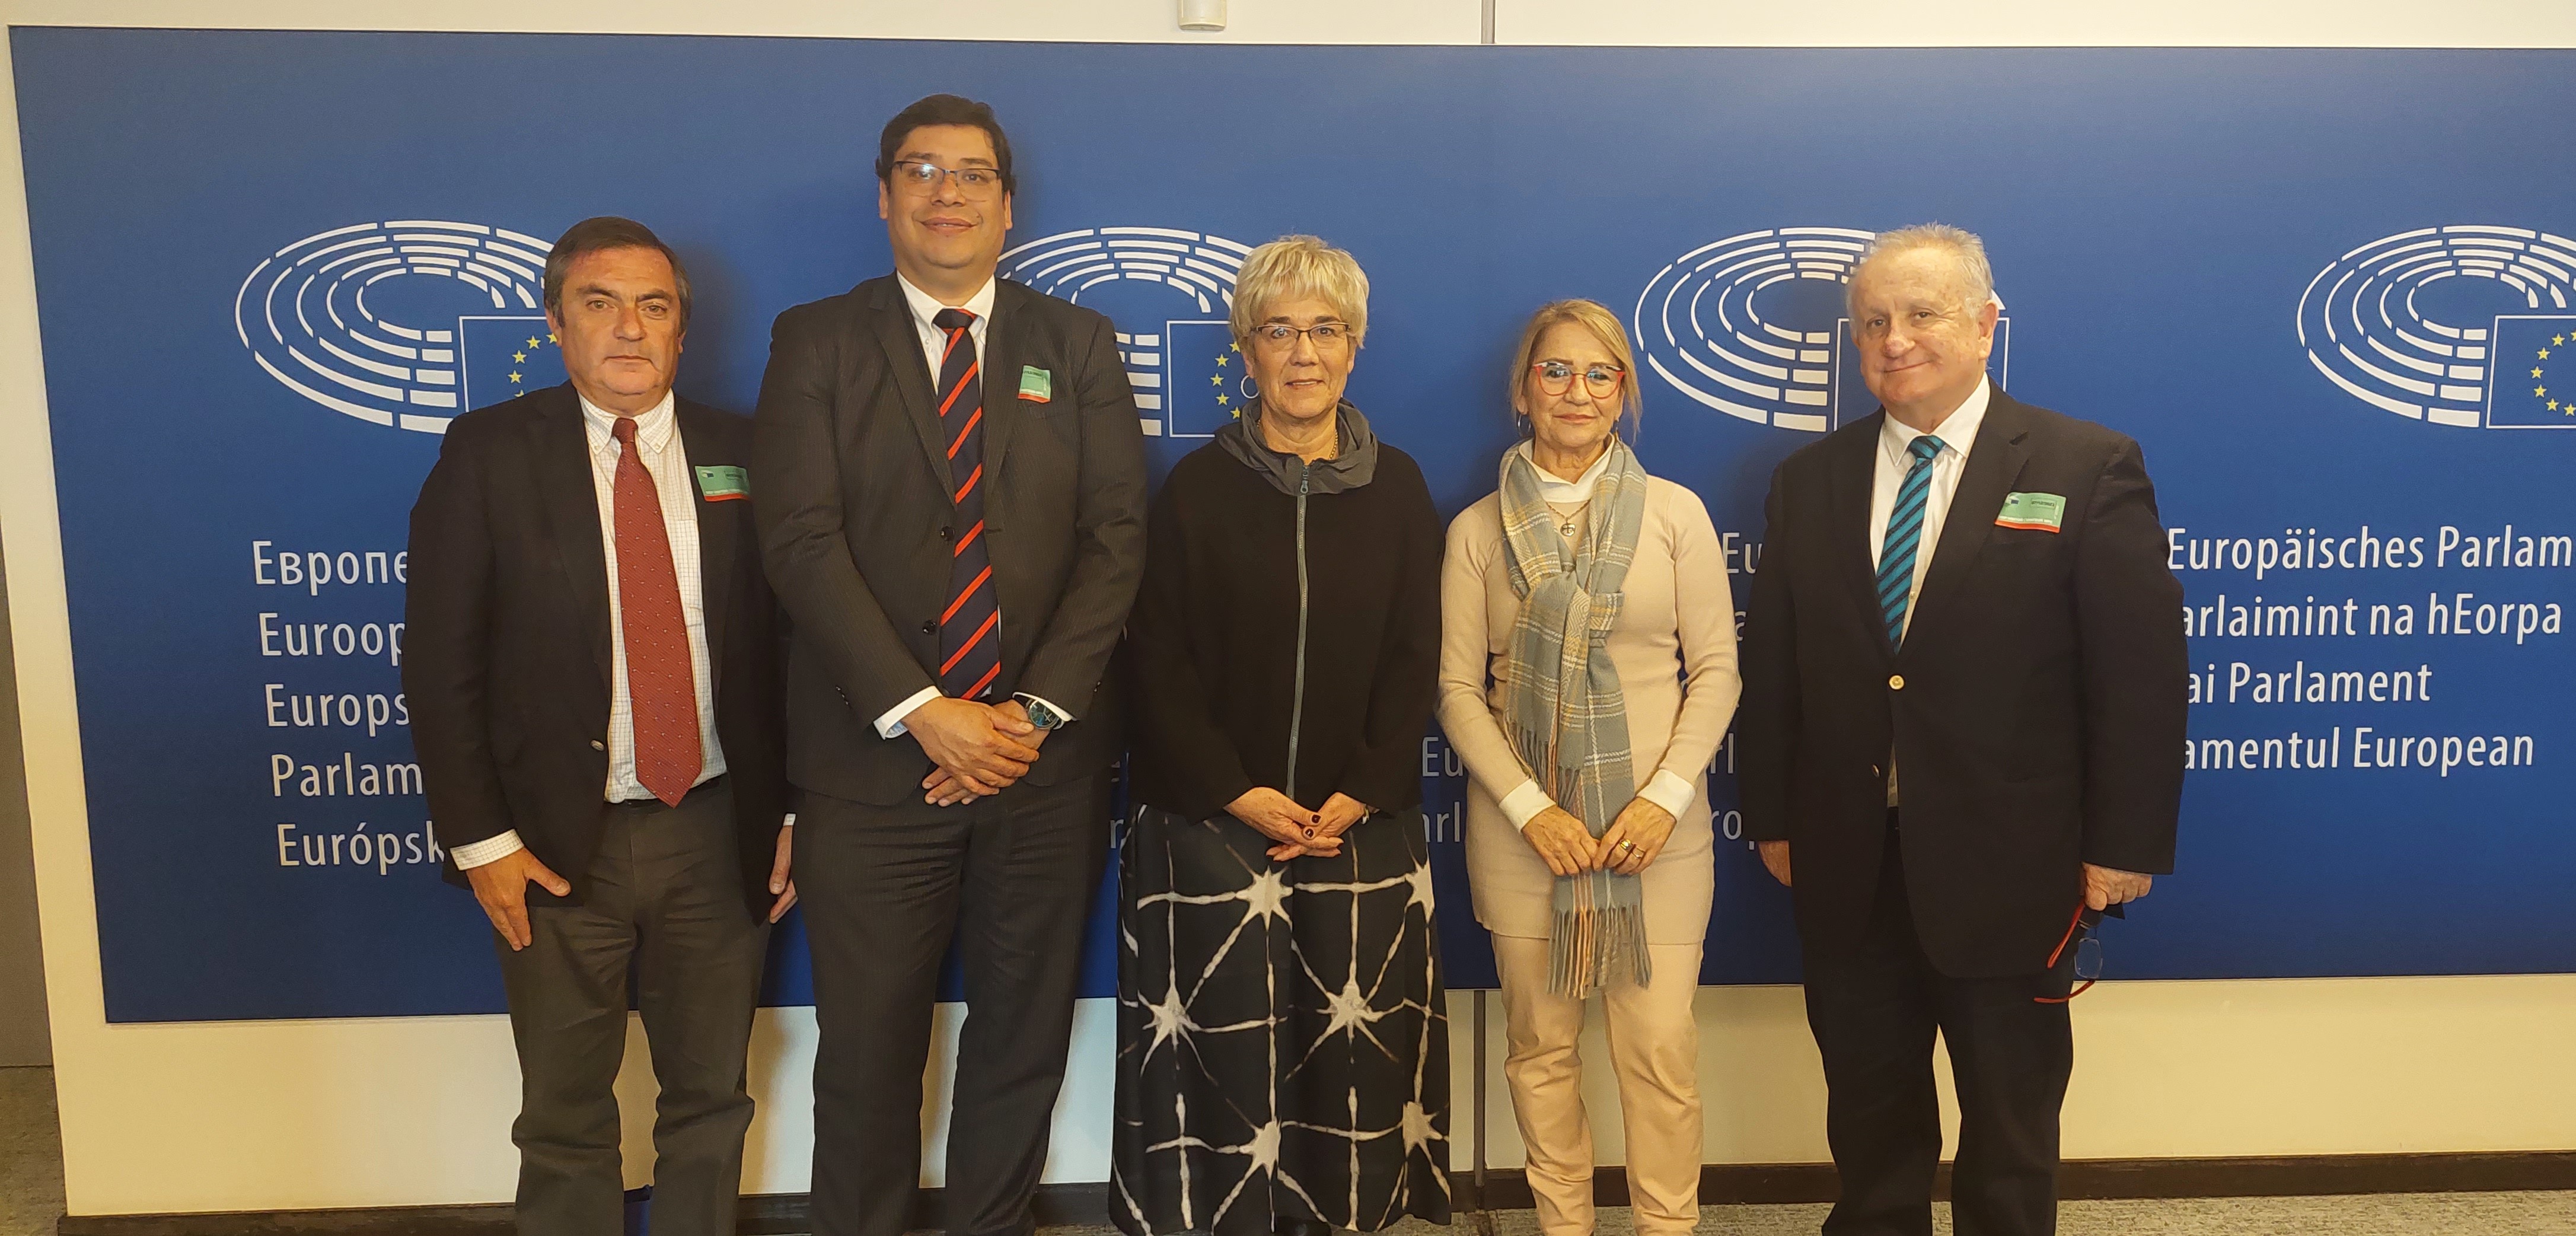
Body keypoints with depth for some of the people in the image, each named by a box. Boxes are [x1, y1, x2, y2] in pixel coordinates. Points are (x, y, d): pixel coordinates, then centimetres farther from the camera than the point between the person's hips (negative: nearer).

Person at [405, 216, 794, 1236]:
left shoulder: (741, 454, 2)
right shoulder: (489, 454, -4)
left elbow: (782, 640, 4)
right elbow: (440, 661, -5)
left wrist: (796, 809, 2)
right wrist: (480, 838, -9)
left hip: (717, 833, 2)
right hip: (559, 843, -2)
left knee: (711, 1097, 16)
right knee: (564, 1115, 14)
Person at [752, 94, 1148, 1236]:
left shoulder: (1078, 347, 9)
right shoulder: (816, 342, 4)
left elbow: (1116, 536, 0)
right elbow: (802, 540, -7)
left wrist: (1038, 712, -11)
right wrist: (921, 712, -16)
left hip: (1048, 756, 2)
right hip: (872, 758, -1)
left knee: (1025, 1035, 12)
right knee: (867, 1045, 6)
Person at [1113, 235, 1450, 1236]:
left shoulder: (1398, 488, 6)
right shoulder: (1197, 488, 1)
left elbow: (1415, 659, 3)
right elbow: (1161, 662, -2)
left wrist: (1357, 796, -8)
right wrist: (1239, 793, -11)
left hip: (1364, 827, 2)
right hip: (1213, 825, -1)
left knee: (1358, 1046, 5)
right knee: (1228, 1055, 1)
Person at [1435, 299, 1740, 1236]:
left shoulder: (1676, 513, 2)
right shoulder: (1478, 529, 3)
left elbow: (1715, 669, 1)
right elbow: (1459, 688, 1)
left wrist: (1667, 795, -10)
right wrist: (1530, 809, -9)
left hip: (1655, 823, -1)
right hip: (1520, 821, 1)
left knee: (1660, 1046, 0)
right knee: (1540, 1043, 9)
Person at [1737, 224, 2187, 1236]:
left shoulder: (2089, 468, -5)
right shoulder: (1808, 481, 6)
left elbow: (2141, 672, -6)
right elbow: (1771, 666, 7)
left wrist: (2123, 844, -9)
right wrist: (1772, 819, 4)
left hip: (2007, 867, -3)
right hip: (1846, 868, 3)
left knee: (2011, 1129, 14)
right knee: (1869, 1114, 17)